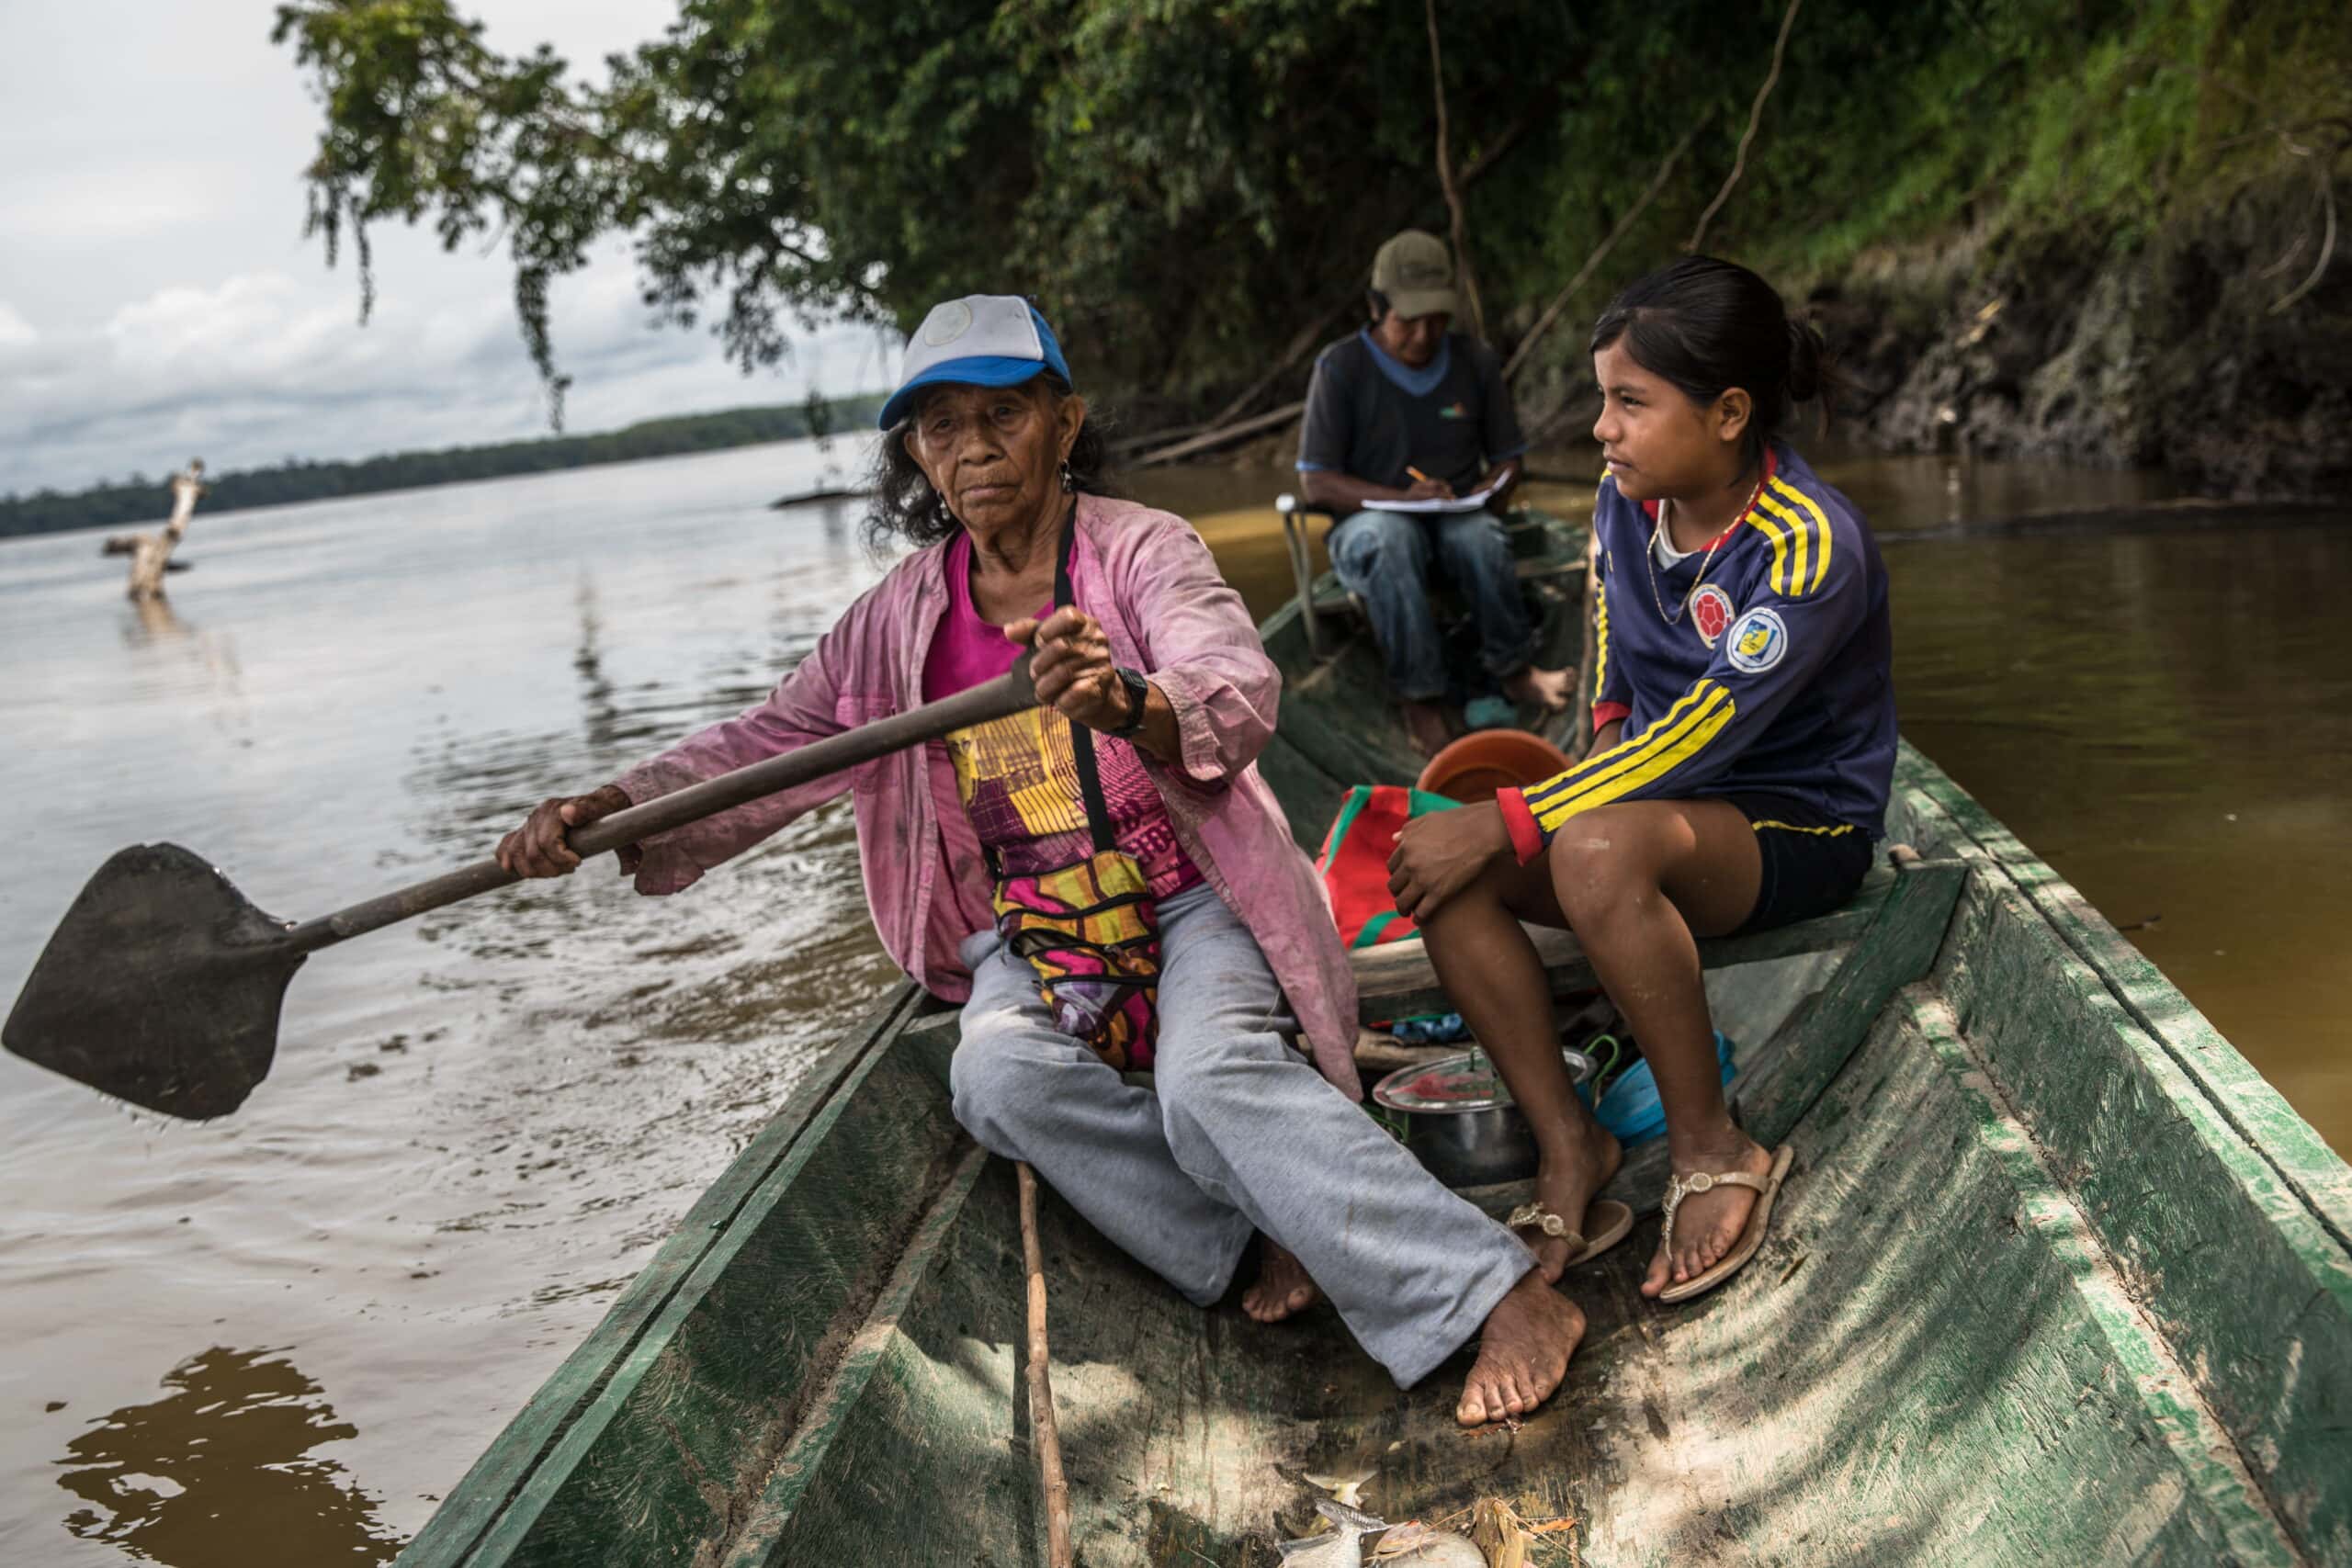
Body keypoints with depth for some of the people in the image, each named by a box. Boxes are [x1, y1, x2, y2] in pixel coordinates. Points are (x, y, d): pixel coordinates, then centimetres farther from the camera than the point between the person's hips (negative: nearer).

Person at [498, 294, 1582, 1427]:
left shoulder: (1142, 549, -6)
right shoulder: (899, 619, 8)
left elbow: (1239, 690, -25)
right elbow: (764, 743, 8)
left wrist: (1129, 704, -49)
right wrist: (604, 812, -9)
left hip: (1192, 899, -4)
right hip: (1029, 939, 4)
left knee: (1211, 1075, -33)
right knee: (1000, 1075, -30)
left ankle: (1506, 1298, -29)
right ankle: (1272, 1241, -21)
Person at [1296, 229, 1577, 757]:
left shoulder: (1476, 362, 6)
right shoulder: (1340, 367, -4)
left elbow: (1507, 460, 13)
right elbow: (1317, 481, -8)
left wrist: (1486, 494, -12)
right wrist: (1403, 499, -22)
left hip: (1457, 518, 2)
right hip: (1369, 522, -2)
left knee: (1478, 534, -35)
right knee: (1390, 537, -39)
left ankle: (1513, 669, -18)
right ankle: (1420, 698, -37)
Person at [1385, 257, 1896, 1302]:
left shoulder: (1810, 548, -23)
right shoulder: (1625, 504, 0)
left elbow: (1698, 737, -28)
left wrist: (1507, 824, -29)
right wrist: (1602, 758, 3)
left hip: (1797, 823, -7)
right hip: (1655, 794, 7)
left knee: (1597, 850, -39)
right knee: (1438, 869, -20)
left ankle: (1713, 1152, -21)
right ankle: (1568, 1143, -12)